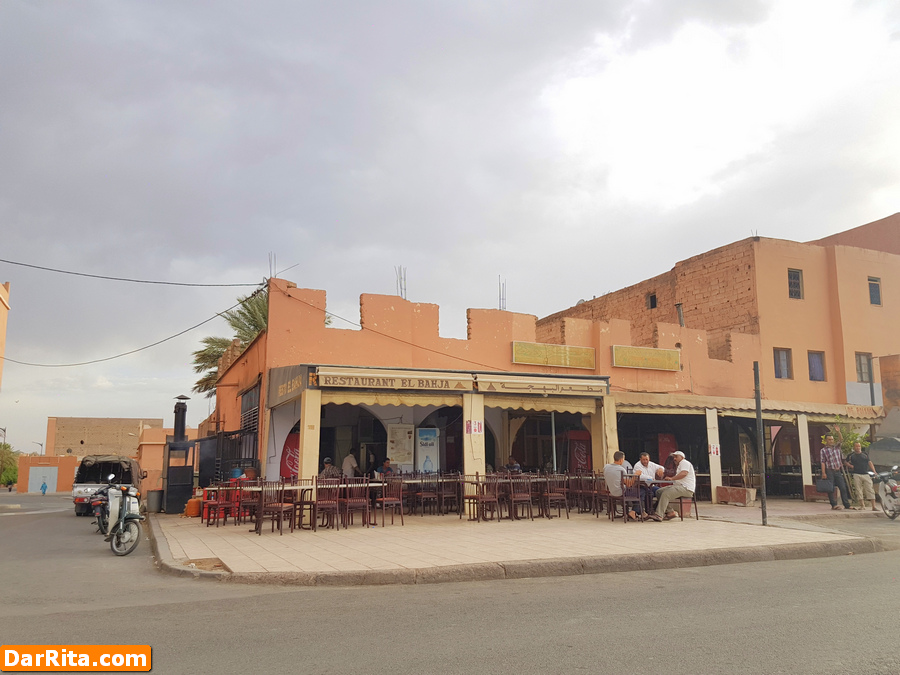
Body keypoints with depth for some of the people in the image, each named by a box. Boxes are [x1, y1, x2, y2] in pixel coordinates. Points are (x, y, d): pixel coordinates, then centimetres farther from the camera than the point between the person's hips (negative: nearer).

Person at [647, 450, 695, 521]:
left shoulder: (684, 463, -1)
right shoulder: (679, 465, 30)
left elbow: (684, 473, -22)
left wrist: (672, 478, -22)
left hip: (686, 488, -10)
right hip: (679, 486, 10)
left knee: (666, 493, -28)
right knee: (659, 491, -2)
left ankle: (659, 515, -32)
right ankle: (670, 512, -7)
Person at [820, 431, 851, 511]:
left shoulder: (837, 447, 15)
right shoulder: (823, 450, 0)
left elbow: (842, 440, 4)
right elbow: (822, 462, -5)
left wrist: (838, 432, -12)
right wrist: (823, 473, -13)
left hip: (838, 471, 4)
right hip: (829, 471, -4)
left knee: (843, 488, 3)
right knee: (831, 489, -3)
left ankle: (847, 505, 8)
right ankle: (834, 505, 1)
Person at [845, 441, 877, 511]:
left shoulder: (865, 454, 13)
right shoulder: (851, 455, 9)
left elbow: (870, 463, 9)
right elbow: (846, 463, 17)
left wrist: (874, 472, -2)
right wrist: (851, 466, -4)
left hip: (866, 474, 1)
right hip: (856, 475, -1)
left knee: (870, 490, -5)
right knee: (859, 490, -2)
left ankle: (873, 506, -6)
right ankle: (862, 505, 6)